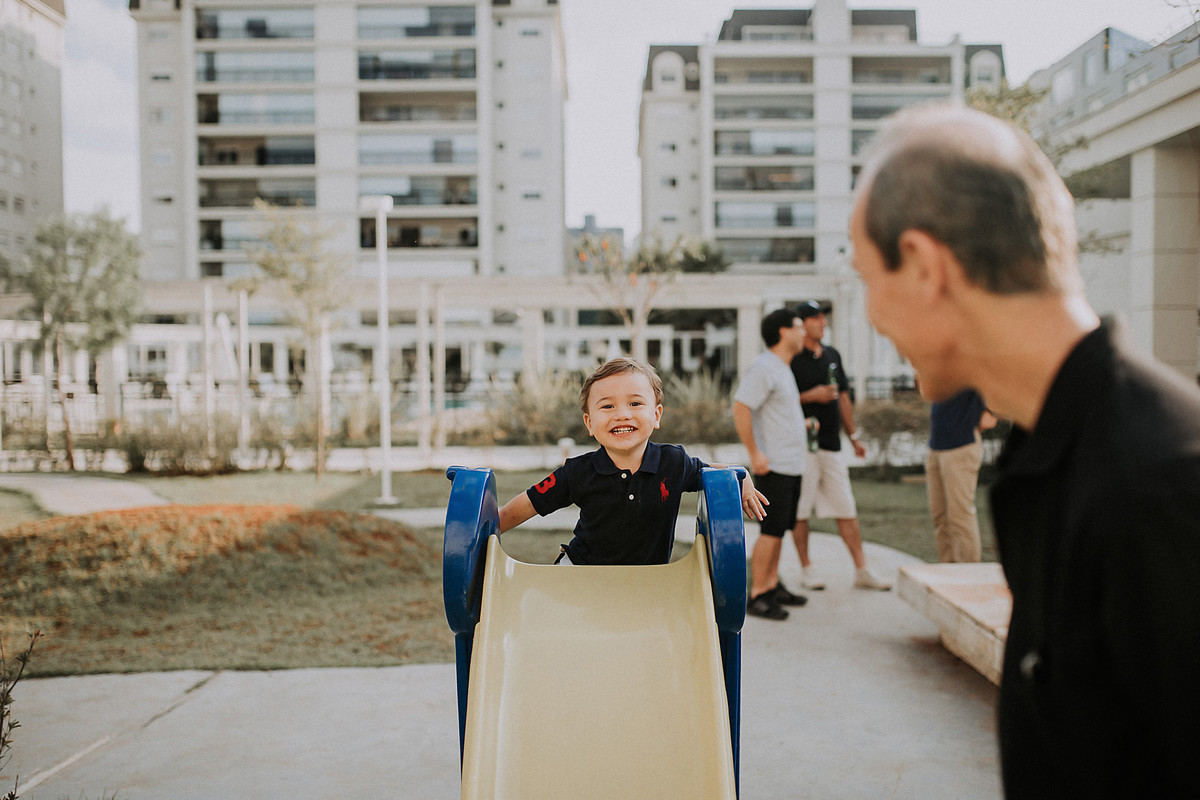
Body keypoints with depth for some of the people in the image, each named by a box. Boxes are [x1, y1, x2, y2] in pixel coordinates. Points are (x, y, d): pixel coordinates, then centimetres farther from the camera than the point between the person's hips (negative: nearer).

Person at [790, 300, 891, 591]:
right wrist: (811, 396, -17)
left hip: (831, 445, 6)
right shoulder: (792, 359, -6)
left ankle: (861, 571, 10)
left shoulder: (832, 355, 15)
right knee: (800, 510, 1)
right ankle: (806, 569, 13)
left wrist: (853, 436, 19)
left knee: (847, 510, 6)